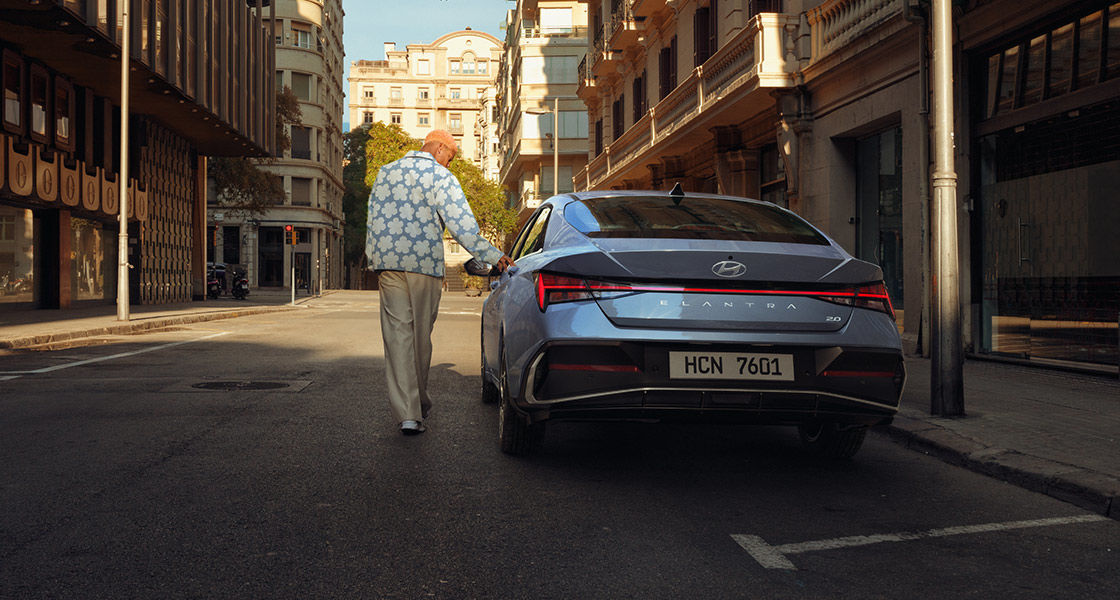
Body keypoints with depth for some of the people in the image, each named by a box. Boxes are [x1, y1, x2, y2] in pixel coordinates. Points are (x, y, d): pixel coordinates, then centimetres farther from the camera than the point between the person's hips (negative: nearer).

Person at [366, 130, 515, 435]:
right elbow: (462, 226, -11)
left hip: (387, 263, 4)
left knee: (398, 334, 0)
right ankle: (420, 404, 24)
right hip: (425, 264, -4)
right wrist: (494, 256, -8)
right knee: (421, 334, 9)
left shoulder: (385, 172, 14)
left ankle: (407, 414, -9)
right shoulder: (441, 178, -3)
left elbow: (372, 221, 16)